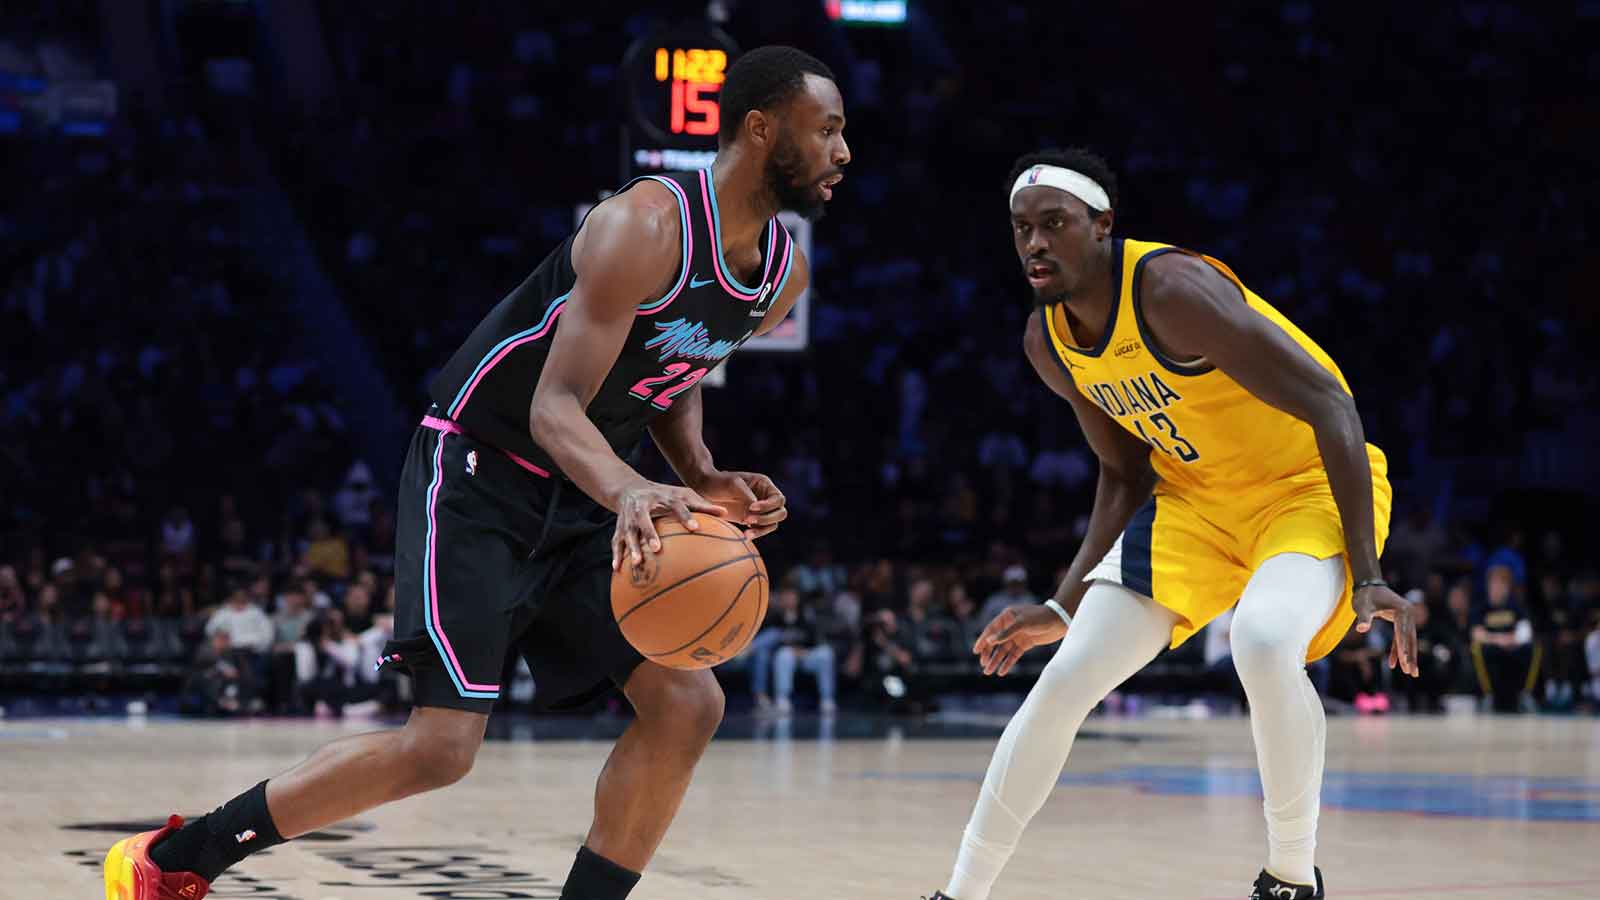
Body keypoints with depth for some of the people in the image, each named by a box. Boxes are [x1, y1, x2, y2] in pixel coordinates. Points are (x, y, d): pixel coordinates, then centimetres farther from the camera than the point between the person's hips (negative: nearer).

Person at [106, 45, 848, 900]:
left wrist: (704, 480, 0)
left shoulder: (785, 274, 2)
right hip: (476, 476, -8)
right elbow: (555, 407, -29)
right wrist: (630, 490, -48)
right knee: (443, 744, -15)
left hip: (577, 500, 8)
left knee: (687, 704, -5)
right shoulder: (648, 226, -24)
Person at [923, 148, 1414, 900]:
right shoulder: (1048, 342, -2)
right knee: (1063, 680, -4)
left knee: (1263, 646, -35)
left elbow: (1330, 406, -28)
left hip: (1311, 487, -7)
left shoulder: (1172, 291, -27)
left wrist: (1366, 575, -31)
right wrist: (1066, 605, 8)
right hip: (1193, 498, 7)